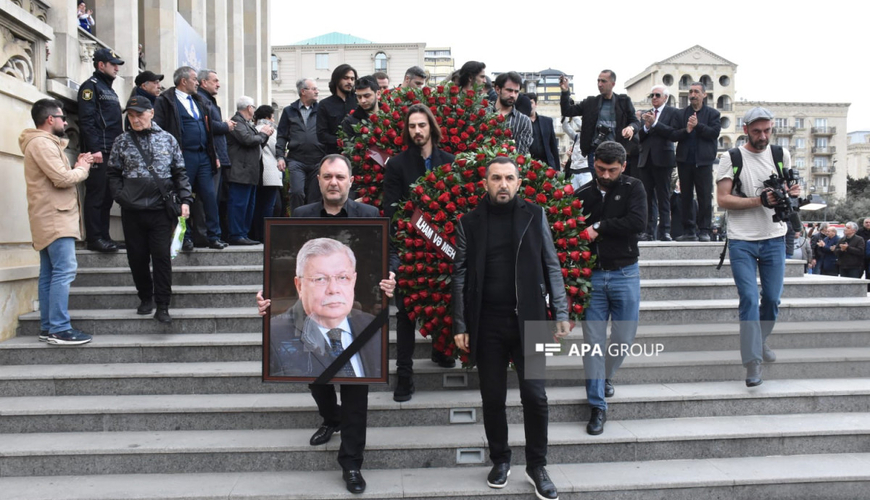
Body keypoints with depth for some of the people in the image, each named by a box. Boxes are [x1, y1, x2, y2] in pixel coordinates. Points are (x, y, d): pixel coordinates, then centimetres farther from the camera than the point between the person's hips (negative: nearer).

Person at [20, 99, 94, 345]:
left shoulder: (43, 142, 22)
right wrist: (83, 168, -3)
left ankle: (48, 327, 13)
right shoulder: (42, 143, -12)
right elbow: (62, 179, -20)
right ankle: (59, 329, -15)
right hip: (55, 218, -11)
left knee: (49, 273, 9)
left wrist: (77, 166, 6)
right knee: (64, 271, -14)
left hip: (51, 218, 11)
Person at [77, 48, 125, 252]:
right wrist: (94, 149, -21)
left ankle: (103, 236, 15)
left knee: (107, 197, 10)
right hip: (98, 152, -9)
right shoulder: (91, 86, -3)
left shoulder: (109, 89, 24)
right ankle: (94, 238, -3)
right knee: (96, 195, -7)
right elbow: (86, 120, -14)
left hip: (112, 153, 9)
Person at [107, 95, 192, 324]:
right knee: (137, 257, 8)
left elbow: (180, 173, 7)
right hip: (132, 210, 2)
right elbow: (113, 174, 10)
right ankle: (145, 298, 26)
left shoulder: (167, 139, 6)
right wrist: (121, 196, -4)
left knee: (162, 256, -4)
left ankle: (162, 306, 2)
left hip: (161, 209, -1)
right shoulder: (122, 142, 8)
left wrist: (185, 199, -3)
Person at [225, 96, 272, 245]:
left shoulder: (247, 123, 22)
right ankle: (236, 235, -6)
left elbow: (257, 144, 25)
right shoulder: (237, 122, -9)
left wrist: (265, 134, 9)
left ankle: (243, 234, 17)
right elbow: (248, 140, -20)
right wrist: (263, 134, -4)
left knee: (248, 206, 12)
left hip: (250, 173, 11)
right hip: (241, 172, -11)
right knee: (239, 204, -9)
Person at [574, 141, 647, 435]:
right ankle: (598, 405, 8)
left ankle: (605, 376, 38)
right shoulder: (583, 194, 3)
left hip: (625, 275, 0)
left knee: (624, 338, 7)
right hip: (592, 276, 0)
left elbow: (638, 222, -17)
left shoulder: (633, 188, 0)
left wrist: (599, 227, -15)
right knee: (594, 340, 0)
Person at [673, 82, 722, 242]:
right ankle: (689, 230, 12)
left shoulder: (712, 114, 6)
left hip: (703, 161, -3)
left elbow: (715, 133, -8)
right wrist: (686, 130, -14)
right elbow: (673, 135, 3)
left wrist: (697, 125, -15)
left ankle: (704, 230, 3)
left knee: (705, 197, -2)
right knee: (686, 196, 6)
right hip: (685, 160, 3)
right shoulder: (681, 114, 12)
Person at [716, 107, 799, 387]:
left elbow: (789, 188, 20)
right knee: (749, 299, -7)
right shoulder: (732, 159, -3)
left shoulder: (781, 155, 9)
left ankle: (760, 341, 36)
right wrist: (759, 200, -18)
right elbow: (722, 199, -9)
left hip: (774, 239, 4)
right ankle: (753, 361, -2)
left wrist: (792, 191, -5)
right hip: (742, 241, -4)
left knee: (772, 298, 11)